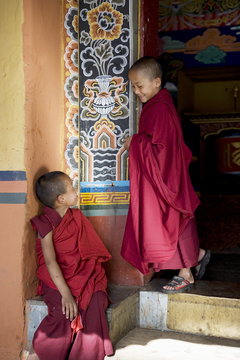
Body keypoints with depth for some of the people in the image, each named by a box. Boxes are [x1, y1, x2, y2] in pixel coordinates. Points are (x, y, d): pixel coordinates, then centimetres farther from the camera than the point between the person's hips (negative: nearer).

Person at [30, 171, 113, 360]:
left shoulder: (77, 216, 12)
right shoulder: (46, 224, -7)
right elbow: (50, 261, -17)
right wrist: (65, 293, -26)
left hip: (84, 275, 4)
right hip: (58, 279, -4)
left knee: (95, 303, -25)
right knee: (65, 310, -31)